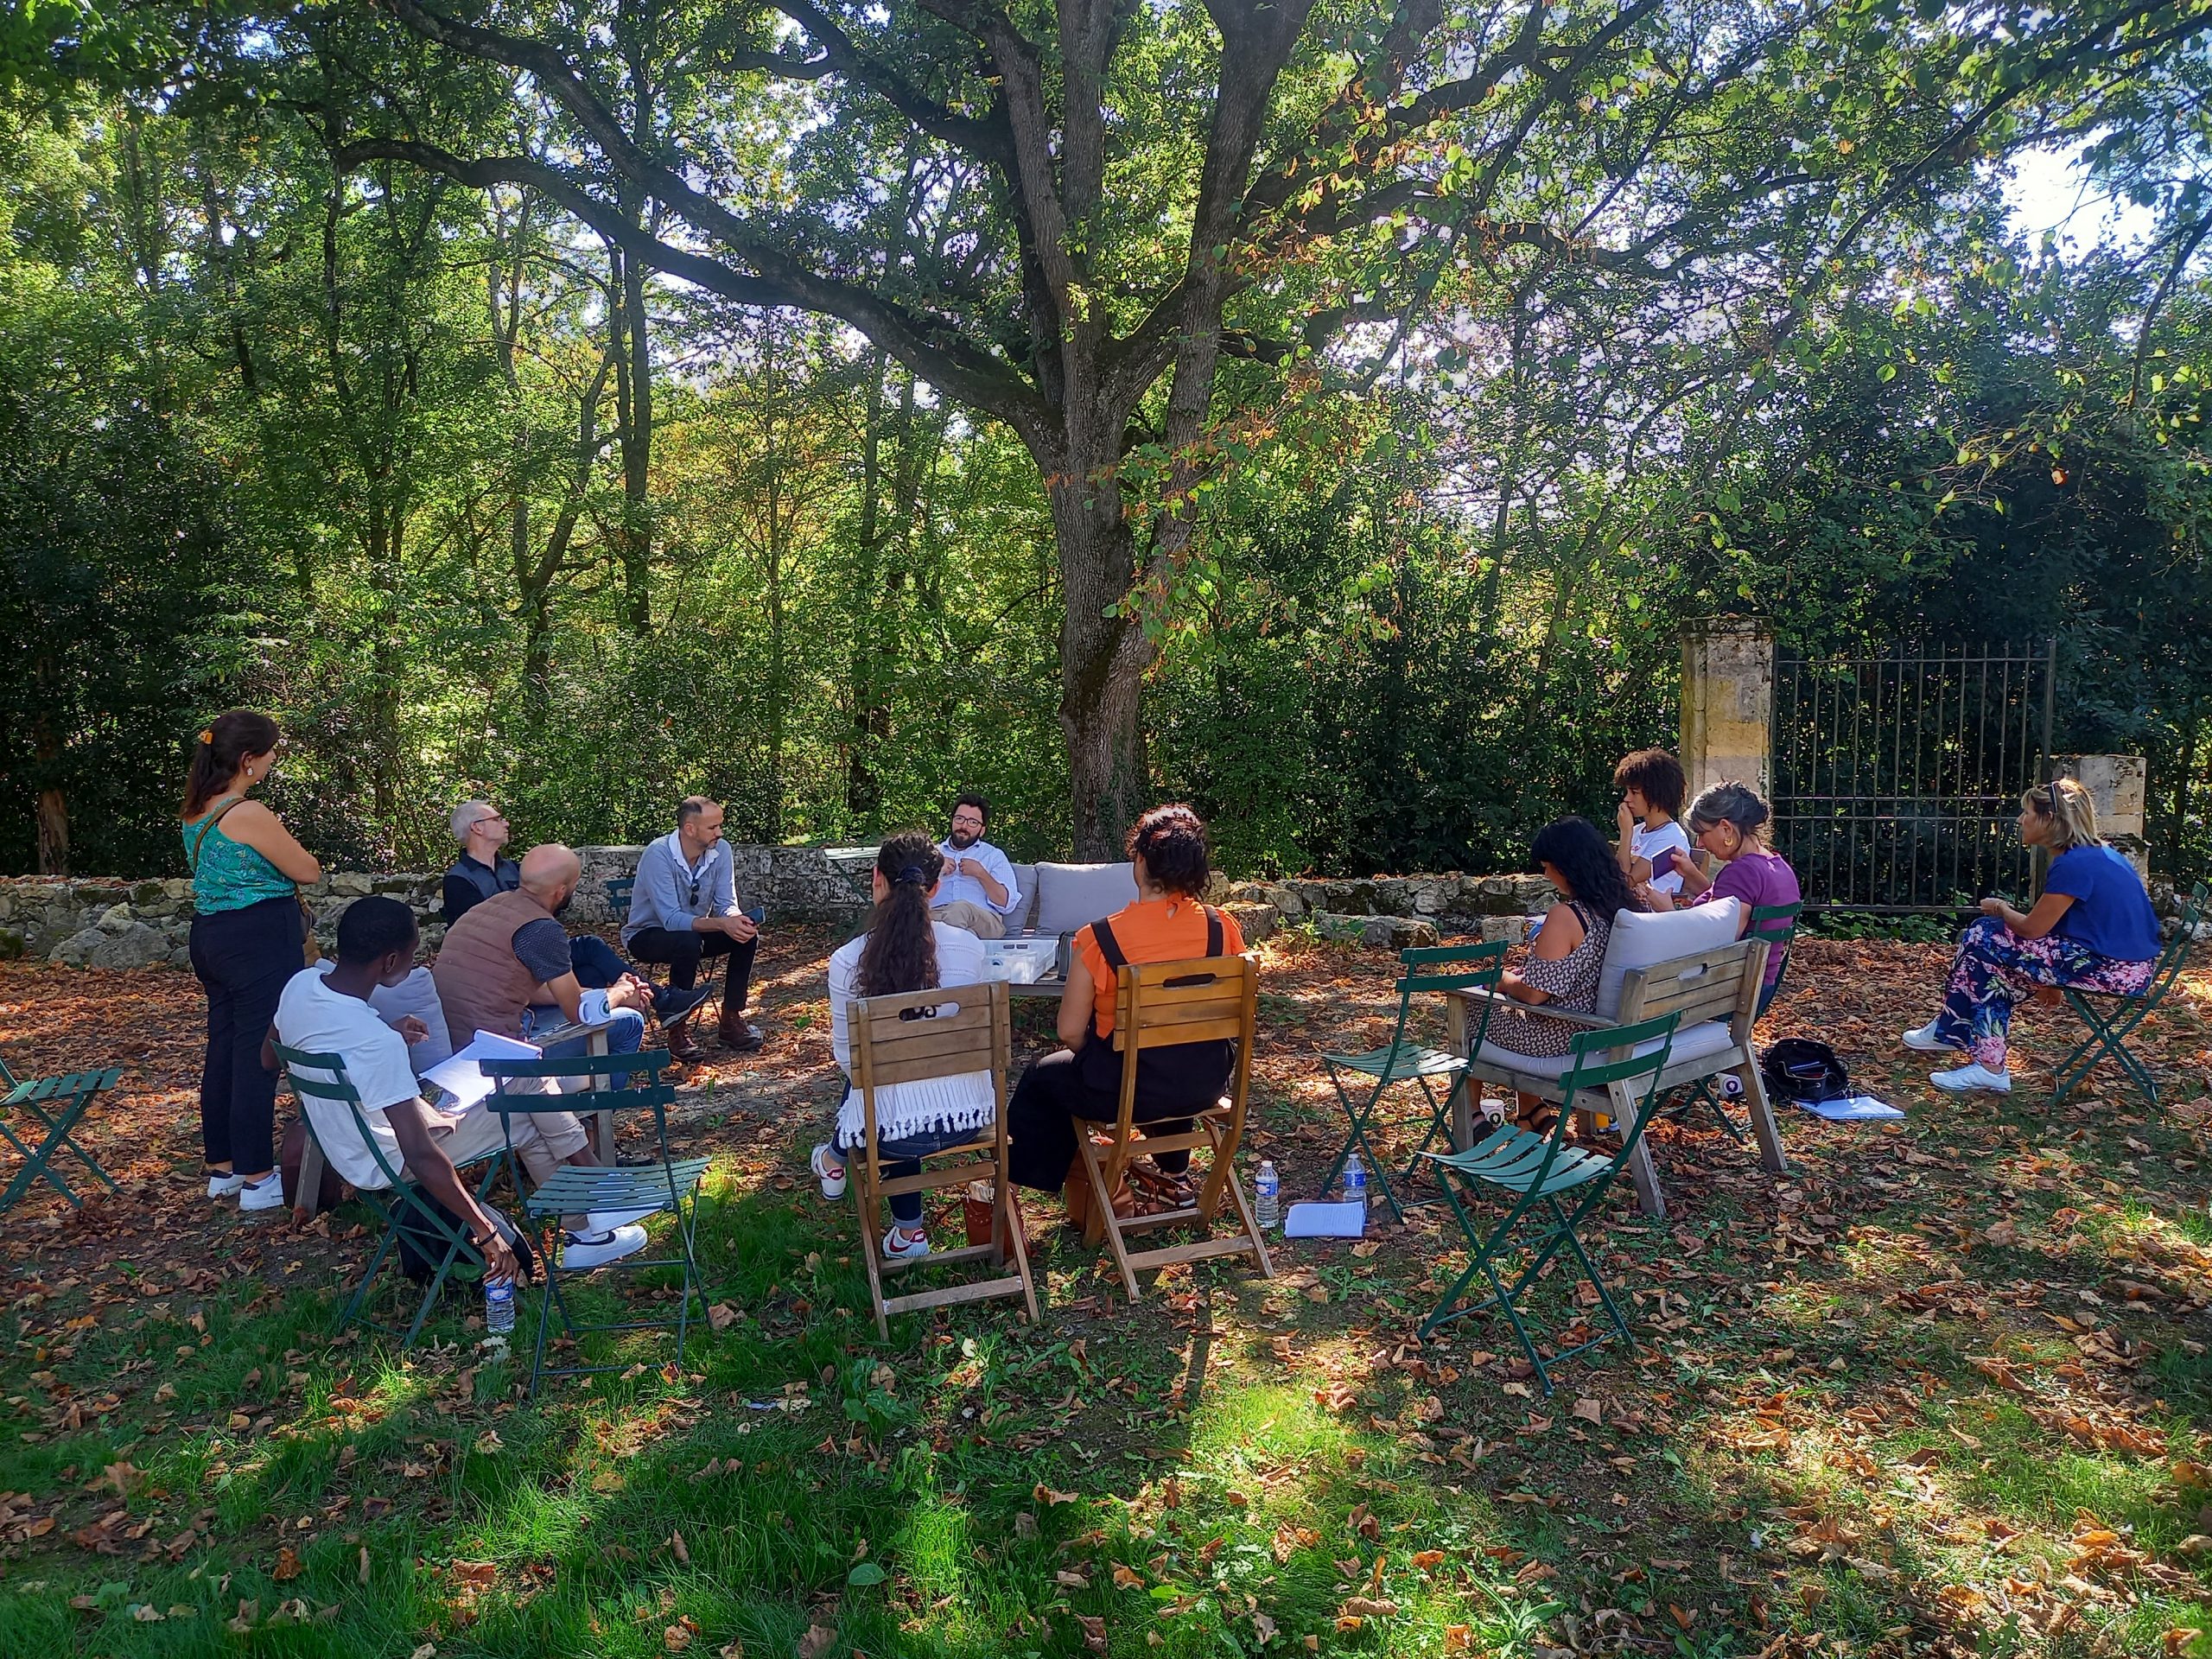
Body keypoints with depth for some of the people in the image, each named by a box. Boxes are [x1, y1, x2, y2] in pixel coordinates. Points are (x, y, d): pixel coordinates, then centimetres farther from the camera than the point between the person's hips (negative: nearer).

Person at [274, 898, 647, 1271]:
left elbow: (269, 1059, 10)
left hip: (344, 1142, 8)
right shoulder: (378, 1044, -35)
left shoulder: (300, 985, -11)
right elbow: (420, 1157, -33)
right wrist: (486, 1233, -25)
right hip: (389, 1162, -8)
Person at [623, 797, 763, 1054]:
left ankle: (731, 1021, -8)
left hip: (695, 930, 6)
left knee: (747, 934, -18)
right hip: (647, 935, -6)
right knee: (688, 942, -37)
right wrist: (721, 924, -46)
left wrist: (736, 920, -34)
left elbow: (727, 904, -10)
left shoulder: (721, 850, -11)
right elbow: (671, 919, -34)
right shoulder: (658, 855, -28)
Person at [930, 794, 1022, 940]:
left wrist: (981, 874, -2)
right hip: (935, 914, 2)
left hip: (985, 921, -2)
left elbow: (1007, 904, 7)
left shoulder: (994, 856, 22)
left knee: (961, 908, -40)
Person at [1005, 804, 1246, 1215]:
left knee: (1042, 1078, 25)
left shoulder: (1098, 939, -20)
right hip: (1205, 1085, 4)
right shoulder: (1223, 927, -10)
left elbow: (1070, 1032, -12)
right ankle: (1173, 1174, 51)